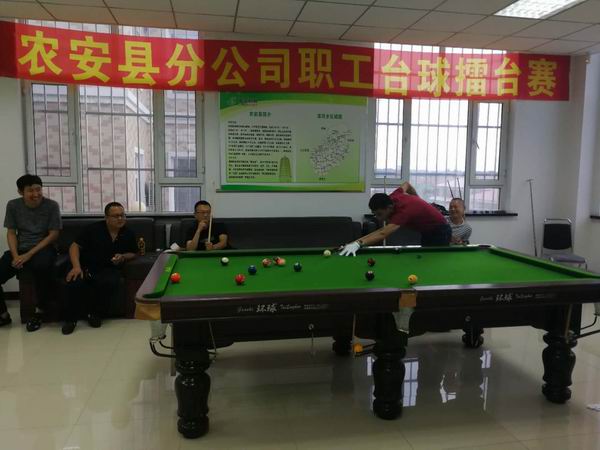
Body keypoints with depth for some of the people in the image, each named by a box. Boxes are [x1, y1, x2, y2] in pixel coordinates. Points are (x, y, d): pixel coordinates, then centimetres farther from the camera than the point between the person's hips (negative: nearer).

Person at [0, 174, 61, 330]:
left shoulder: (51, 205, -7)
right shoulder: (13, 205, 3)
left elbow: (53, 234, -8)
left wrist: (29, 254, -16)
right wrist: (15, 255, -12)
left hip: (43, 248, -4)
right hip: (19, 249, 4)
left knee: (42, 266, -39)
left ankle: (39, 312, -17)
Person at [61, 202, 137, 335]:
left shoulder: (128, 234, 4)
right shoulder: (93, 229, -6)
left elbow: (132, 253, 17)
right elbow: (75, 246, -5)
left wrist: (123, 257, -7)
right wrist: (76, 266, -19)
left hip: (108, 269, 2)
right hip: (86, 266, -1)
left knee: (109, 283, -33)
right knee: (75, 283, -32)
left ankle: (96, 314, -5)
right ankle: (71, 319, -7)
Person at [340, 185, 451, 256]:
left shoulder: (403, 211, -39)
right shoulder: (393, 197, -15)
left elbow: (382, 234, -54)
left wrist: (358, 243, -68)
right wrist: (417, 200, 25)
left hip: (440, 232, -9)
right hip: (427, 231, 9)